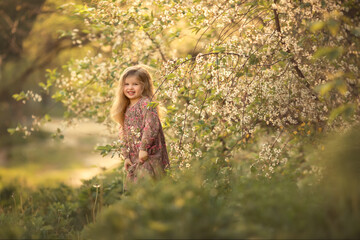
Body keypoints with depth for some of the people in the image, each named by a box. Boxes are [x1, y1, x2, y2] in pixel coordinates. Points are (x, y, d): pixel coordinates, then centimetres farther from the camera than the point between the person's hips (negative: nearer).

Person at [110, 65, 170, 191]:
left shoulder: (147, 104, -10)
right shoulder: (127, 108, 15)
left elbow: (152, 126, -21)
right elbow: (125, 135, 17)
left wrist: (144, 148, -22)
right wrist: (126, 156, 10)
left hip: (148, 157, -8)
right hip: (134, 159, 8)